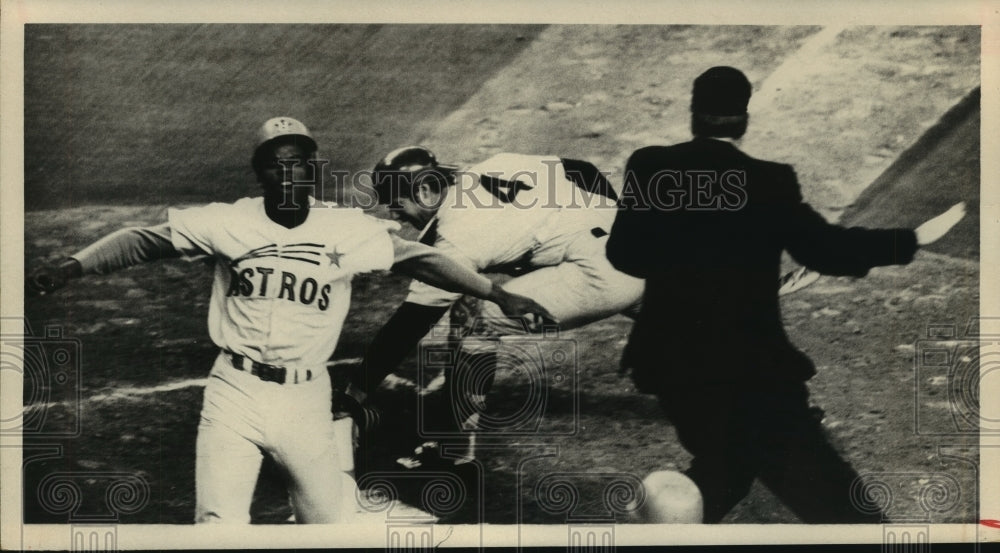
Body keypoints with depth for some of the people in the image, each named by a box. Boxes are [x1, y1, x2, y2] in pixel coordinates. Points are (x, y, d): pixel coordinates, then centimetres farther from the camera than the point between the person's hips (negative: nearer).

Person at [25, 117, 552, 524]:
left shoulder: (350, 232, 0)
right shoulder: (228, 223, -3)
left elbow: (418, 258, 2)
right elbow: (145, 240, -2)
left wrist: (498, 294, 0)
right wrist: (69, 268, -13)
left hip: (306, 400, 1)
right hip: (234, 393, -1)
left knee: (328, 519, 7)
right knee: (219, 521, -12)